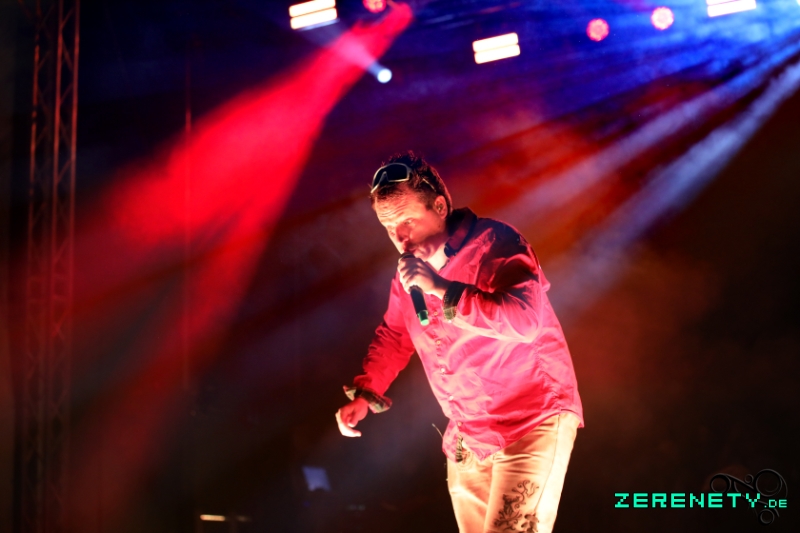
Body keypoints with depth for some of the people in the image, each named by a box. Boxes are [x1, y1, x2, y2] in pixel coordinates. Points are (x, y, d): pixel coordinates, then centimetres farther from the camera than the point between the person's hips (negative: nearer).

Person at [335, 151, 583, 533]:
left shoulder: (493, 243, -15)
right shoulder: (408, 272, 6)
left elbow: (525, 319, -30)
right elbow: (394, 336, 22)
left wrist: (443, 289, -29)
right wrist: (364, 394, 8)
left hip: (532, 423, -7)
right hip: (468, 439, 7)